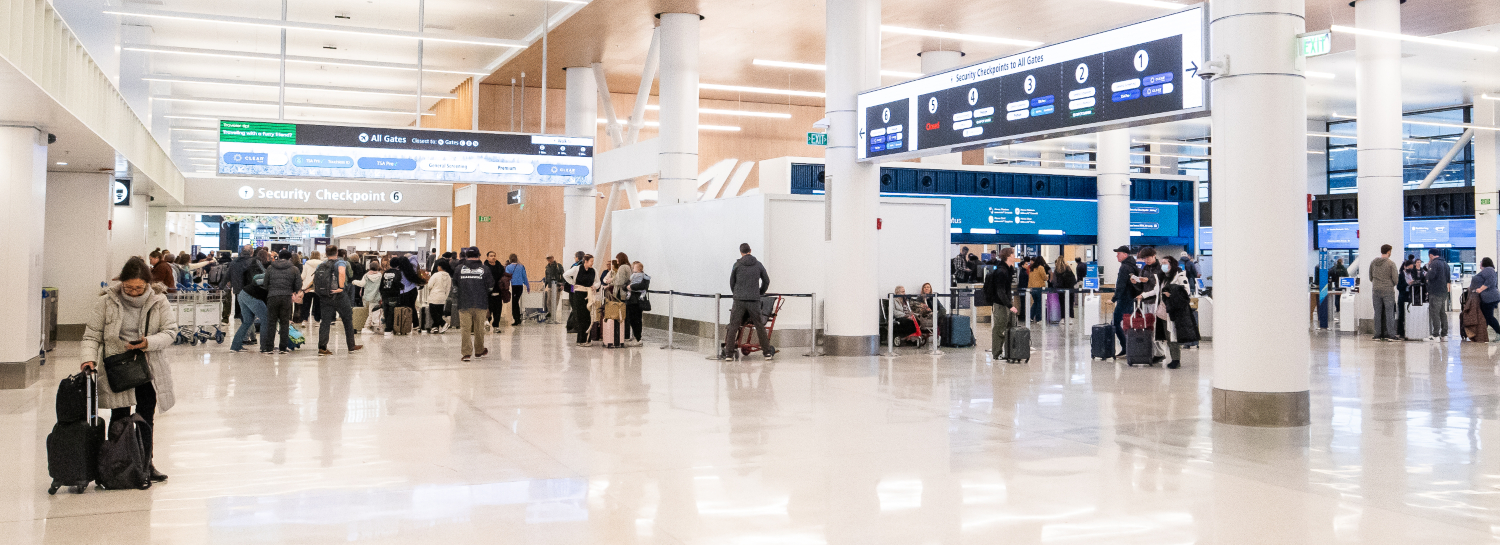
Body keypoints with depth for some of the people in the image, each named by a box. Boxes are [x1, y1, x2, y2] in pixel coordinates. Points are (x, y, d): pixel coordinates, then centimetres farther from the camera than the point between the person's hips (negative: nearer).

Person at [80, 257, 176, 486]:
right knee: (119, 419, 3)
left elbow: (170, 331, -3)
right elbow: (92, 334, -3)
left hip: (147, 369, 2)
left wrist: (148, 342, -21)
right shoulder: (107, 301, -7)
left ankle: (145, 464, 24)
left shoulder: (159, 301, -4)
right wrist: (89, 358, -19)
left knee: (146, 419, 11)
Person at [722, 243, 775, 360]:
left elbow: (732, 282, 10)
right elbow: (766, 281, 16)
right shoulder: (758, 264, 8)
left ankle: (729, 353, -2)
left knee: (733, 327, 2)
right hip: (754, 301, 2)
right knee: (760, 326, 9)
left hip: (739, 301, -2)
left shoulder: (737, 265, 2)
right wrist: (760, 293, 31)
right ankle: (767, 352, 10)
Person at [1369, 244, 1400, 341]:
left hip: (1376, 290, 3)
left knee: (1378, 313, 7)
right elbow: (1395, 279, -10)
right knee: (1389, 313, 2)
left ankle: (1378, 335, 7)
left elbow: (1370, 278, 11)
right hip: (1388, 291, -3)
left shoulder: (1373, 263, 5)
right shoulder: (1391, 263, -8)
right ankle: (1390, 335, 1)